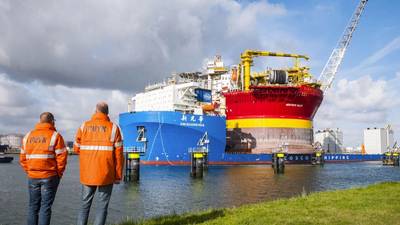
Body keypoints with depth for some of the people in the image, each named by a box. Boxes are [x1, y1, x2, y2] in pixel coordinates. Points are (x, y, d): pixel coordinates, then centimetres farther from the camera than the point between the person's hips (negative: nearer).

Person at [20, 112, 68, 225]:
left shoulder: (28, 136, 9)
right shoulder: (55, 136, -7)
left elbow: (23, 158, 8)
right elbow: (61, 157, -12)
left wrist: (29, 172, 14)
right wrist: (59, 174, -1)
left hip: (32, 177, 4)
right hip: (49, 177, -4)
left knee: (33, 206, 13)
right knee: (45, 206, 2)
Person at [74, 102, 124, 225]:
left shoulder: (84, 126, 2)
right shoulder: (113, 128, -5)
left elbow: (76, 148, 10)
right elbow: (118, 154, -7)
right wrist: (118, 176, -1)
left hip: (87, 174, 2)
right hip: (106, 175, -2)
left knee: (85, 204, 15)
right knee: (102, 206, 5)